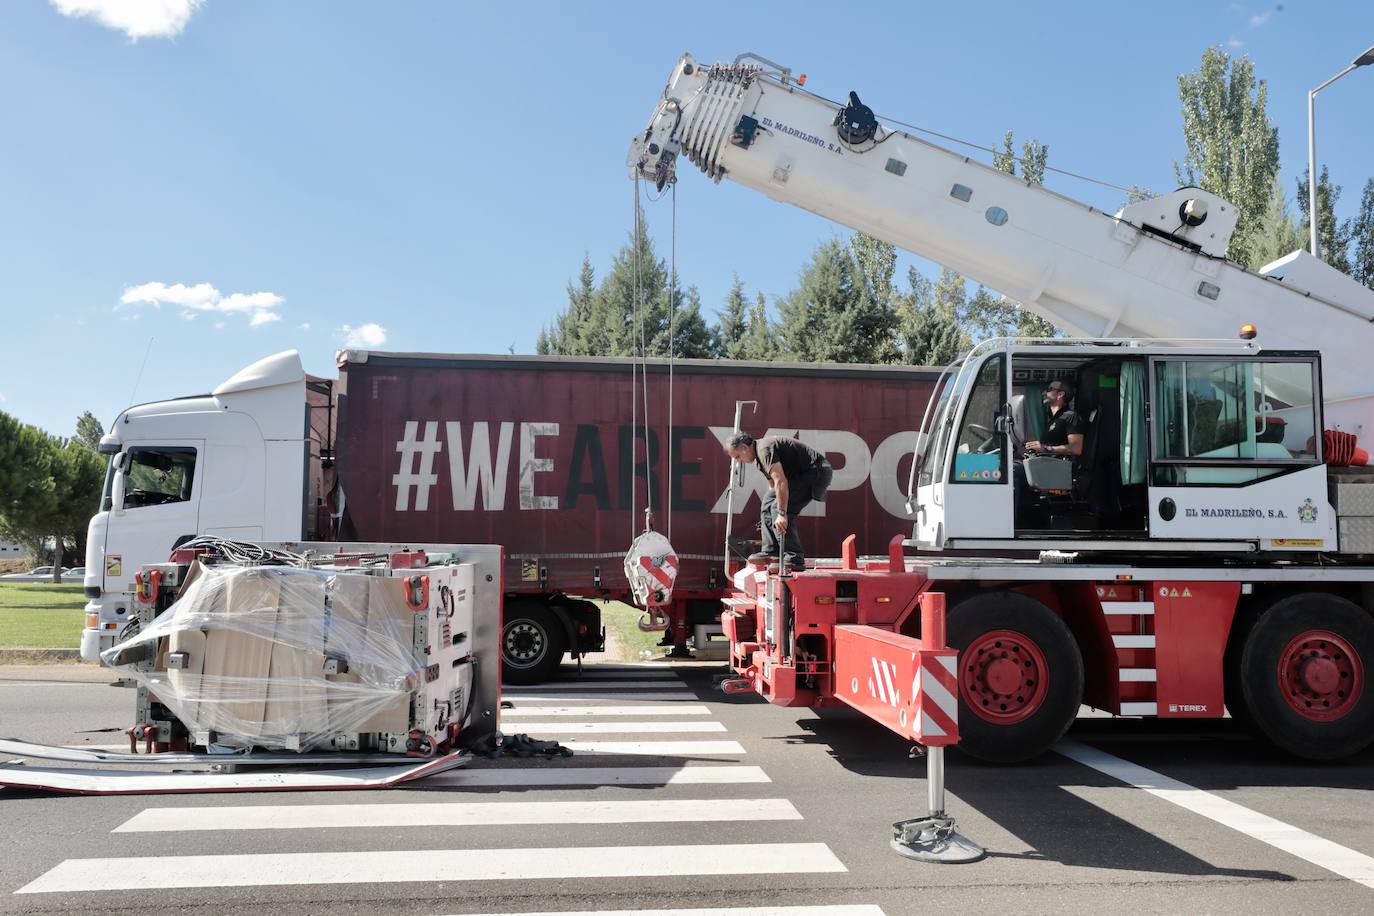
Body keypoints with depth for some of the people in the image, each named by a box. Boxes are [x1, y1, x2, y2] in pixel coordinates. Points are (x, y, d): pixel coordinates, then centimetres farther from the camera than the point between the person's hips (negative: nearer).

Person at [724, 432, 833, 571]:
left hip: (817, 471, -11)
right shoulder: (759, 457, 15)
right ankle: (770, 552, 14)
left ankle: (794, 558, -20)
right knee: (769, 502, 13)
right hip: (803, 474, 11)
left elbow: (780, 482, -28)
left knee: (780, 508, -19)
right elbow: (773, 484, 22)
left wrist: (781, 513, -30)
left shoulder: (765, 449, -19)